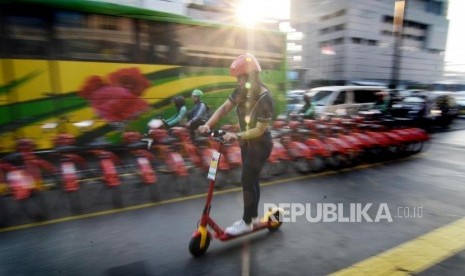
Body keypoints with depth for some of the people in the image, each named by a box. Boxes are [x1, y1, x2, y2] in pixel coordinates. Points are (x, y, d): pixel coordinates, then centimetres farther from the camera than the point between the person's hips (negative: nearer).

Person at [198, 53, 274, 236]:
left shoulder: (265, 99, -26)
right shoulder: (242, 91, -5)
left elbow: (260, 130, -26)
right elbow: (224, 107, -6)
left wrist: (237, 136, -34)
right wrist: (208, 124, -18)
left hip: (260, 145, -7)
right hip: (247, 142, 8)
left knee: (247, 181, -4)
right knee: (251, 180, 16)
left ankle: (247, 222, 13)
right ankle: (253, 216, 33)